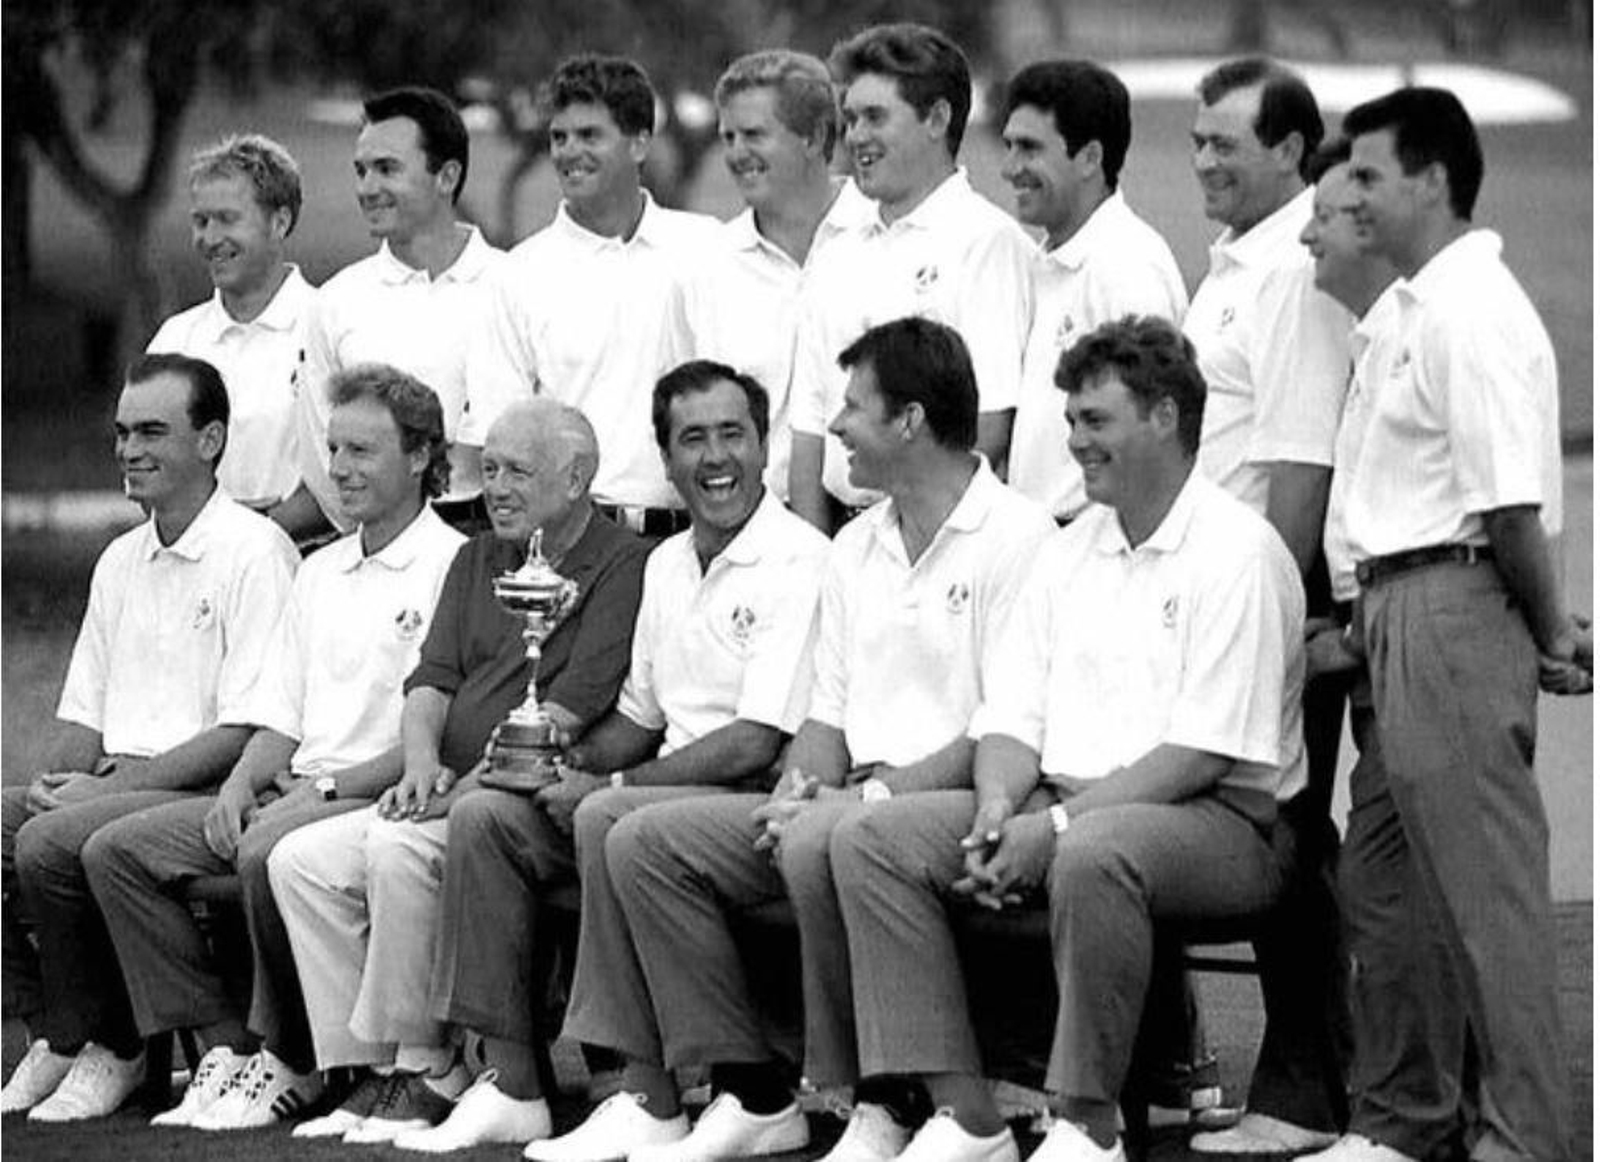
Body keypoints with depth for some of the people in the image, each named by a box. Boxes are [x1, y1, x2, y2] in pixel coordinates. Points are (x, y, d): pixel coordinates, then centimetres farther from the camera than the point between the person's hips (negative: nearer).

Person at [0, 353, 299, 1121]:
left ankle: (108, 1051, -11)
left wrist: (109, 786, -17)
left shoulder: (254, 553, -7)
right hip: (119, 785, 8)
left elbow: (249, 732, -14)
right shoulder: (121, 561, 19)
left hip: (206, 795, -8)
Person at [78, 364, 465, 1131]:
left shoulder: (451, 567, -6)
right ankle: (224, 1046, -8)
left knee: (270, 853, -37)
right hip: (297, 791, 9)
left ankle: (291, 1064, -17)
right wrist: (242, 782, 1)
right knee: (116, 850, -6)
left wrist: (325, 789, -17)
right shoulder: (319, 572, 22)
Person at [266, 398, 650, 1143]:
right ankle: (370, 1070, -12)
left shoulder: (620, 566, -5)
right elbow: (432, 678, 13)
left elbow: (568, 709, -14)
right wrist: (421, 761, -8)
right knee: (300, 860, -9)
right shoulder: (478, 560, 22)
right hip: (447, 794, 8)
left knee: (399, 850, -32)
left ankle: (424, 1071, -23)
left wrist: (473, 783, -19)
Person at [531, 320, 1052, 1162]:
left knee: (818, 844, -37)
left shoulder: (1016, 539, -9)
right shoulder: (856, 549, 19)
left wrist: (876, 793, -19)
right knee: (642, 843, -5)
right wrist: (799, 785, -3)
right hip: (861, 795, 9)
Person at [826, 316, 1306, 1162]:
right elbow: (1013, 715, 14)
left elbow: (1205, 753, -15)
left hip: (1218, 820, -8)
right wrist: (998, 807, -9)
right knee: (871, 838, -9)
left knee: (1092, 854, -41)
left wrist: (1058, 823, -20)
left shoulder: (1236, 554, -8)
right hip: (1065, 805, 8)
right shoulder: (1070, 552, 18)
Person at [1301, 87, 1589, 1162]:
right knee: (1384, 884, 16)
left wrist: (1548, 634, -11)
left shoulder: (1469, 313, -16)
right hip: (1408, 609, 11)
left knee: (1486, 889, -7)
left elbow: (1509, 501, -21)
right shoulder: (1421, 307, 17)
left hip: (1451, 607, -11)